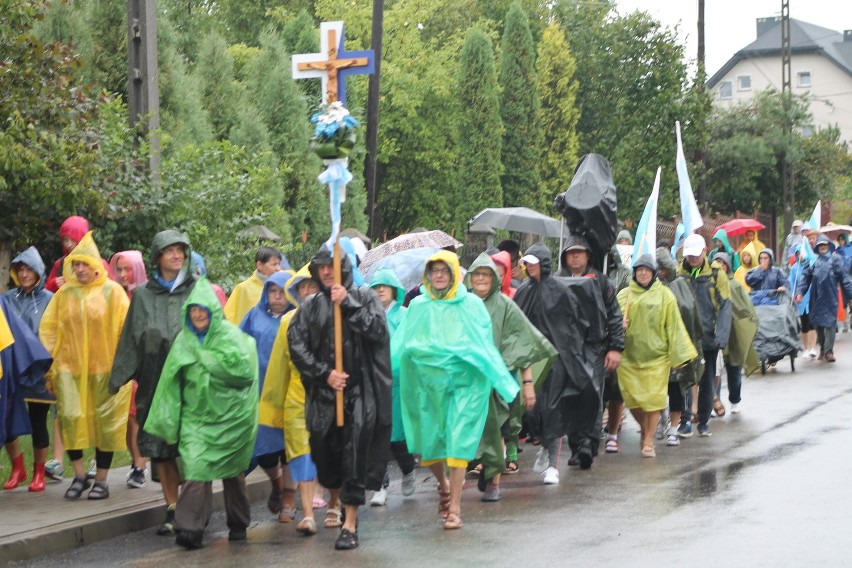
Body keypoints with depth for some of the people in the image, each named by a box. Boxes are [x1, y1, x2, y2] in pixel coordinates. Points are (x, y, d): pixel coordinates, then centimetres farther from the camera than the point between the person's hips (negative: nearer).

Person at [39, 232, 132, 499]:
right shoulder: (64, 293, 6)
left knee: (104, 422, 2)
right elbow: (49, 330, 7)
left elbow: (125, 329, -3)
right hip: (70, 367, 2)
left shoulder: (112, 292, -2)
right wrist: (50, 367, 1)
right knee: (70, 417, -7)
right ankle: (79, 475, 6)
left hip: (104, 368, -2)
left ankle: (101, 480, 12)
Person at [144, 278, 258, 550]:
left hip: (230, 415, -2)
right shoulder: (184, 340, 6)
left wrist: (205, 359, -13)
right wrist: (169, 419, 5)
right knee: (195, 467, -14)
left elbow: (243, 367, -19)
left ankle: (238, 524, 27)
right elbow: (172, 381, 8)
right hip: (196, 415, 2)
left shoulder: (229, 335, -5)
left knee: (233, 471, 11)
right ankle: (190, 528, -17)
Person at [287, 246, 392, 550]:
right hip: (323, 393, 3)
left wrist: (348, 304, -14)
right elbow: (297, 345, 3)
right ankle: (336, 503, 34)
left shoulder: (364, 297, 5)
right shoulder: (310, 306, 9)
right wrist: (325, 373, -8)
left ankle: (350, 524, -2)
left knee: (356, 457, -6)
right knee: (325, 454, 7)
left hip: (361, 391, -2)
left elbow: (378, 330, -9)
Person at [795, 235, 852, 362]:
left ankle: (828, 351, -9)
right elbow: (805, 277, 5)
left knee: (830, 323, -8)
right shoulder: (813, 261, 11)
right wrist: (799, 292, -7)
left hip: (830, 297, -2)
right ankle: (823, 349, 20)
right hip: (816, 298, 2)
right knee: (818, 324, 6)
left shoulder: (835, 259, 7)